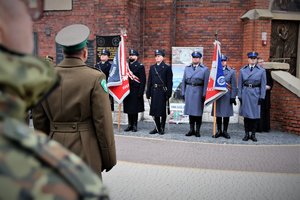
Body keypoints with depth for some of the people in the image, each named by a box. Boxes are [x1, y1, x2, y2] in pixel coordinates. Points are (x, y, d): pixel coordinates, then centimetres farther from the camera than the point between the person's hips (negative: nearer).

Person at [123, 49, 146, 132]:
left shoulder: (140, 66, -2)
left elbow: (143, 80, -7)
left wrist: (140, 92, -14)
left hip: (135, 92, -5)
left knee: (135, 109, 0)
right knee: (128, 109, 8)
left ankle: (134, 125, 8)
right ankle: (130, 125, 17)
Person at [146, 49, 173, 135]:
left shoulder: (167, 68, -1)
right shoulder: (152, 67, 13)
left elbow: (169, 82, -5)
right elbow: (149, 81, 12)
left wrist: (168, 93, -11)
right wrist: (148, 92, 6)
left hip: (163, 92, -4)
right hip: (154, 92, 4)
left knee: (163, 111, 2)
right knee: (155, 111, 8)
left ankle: (162, 128, 12)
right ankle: (157, 128, 18)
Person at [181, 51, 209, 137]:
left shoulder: (205, 69, 1)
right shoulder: (187, 68, 12)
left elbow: (206, 83, -4)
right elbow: (183, 81, 11)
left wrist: (204, 95, -10)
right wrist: (183, 93, 5)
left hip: (199, 92, -3)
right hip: (189, 92, 3)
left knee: (198, 112, 1)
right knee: (190, 111, 6)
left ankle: (197, 131, 9)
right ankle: (191, 130, 15)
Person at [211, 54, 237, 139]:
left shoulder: (232, 71, 4)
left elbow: (234, 85, 1)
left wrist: (233, 97, -5)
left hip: (227, 95, -1)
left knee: (226, 114, 2)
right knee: (218, 114, 4)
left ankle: (225, 131, 13)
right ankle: (219, 131, 15)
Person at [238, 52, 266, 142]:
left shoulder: (261, 70, 2)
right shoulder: (242, 70, 6)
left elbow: (263, 85, 1)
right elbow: (240, 84, 7)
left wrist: (262, 97, -5)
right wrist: (240, 96, 2)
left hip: (256, 94, -1)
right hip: (245, 94, 1)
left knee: (255, 115, 2)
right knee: (246, 114, 5)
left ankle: (253, 134, 13)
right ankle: (246, 134, 14)